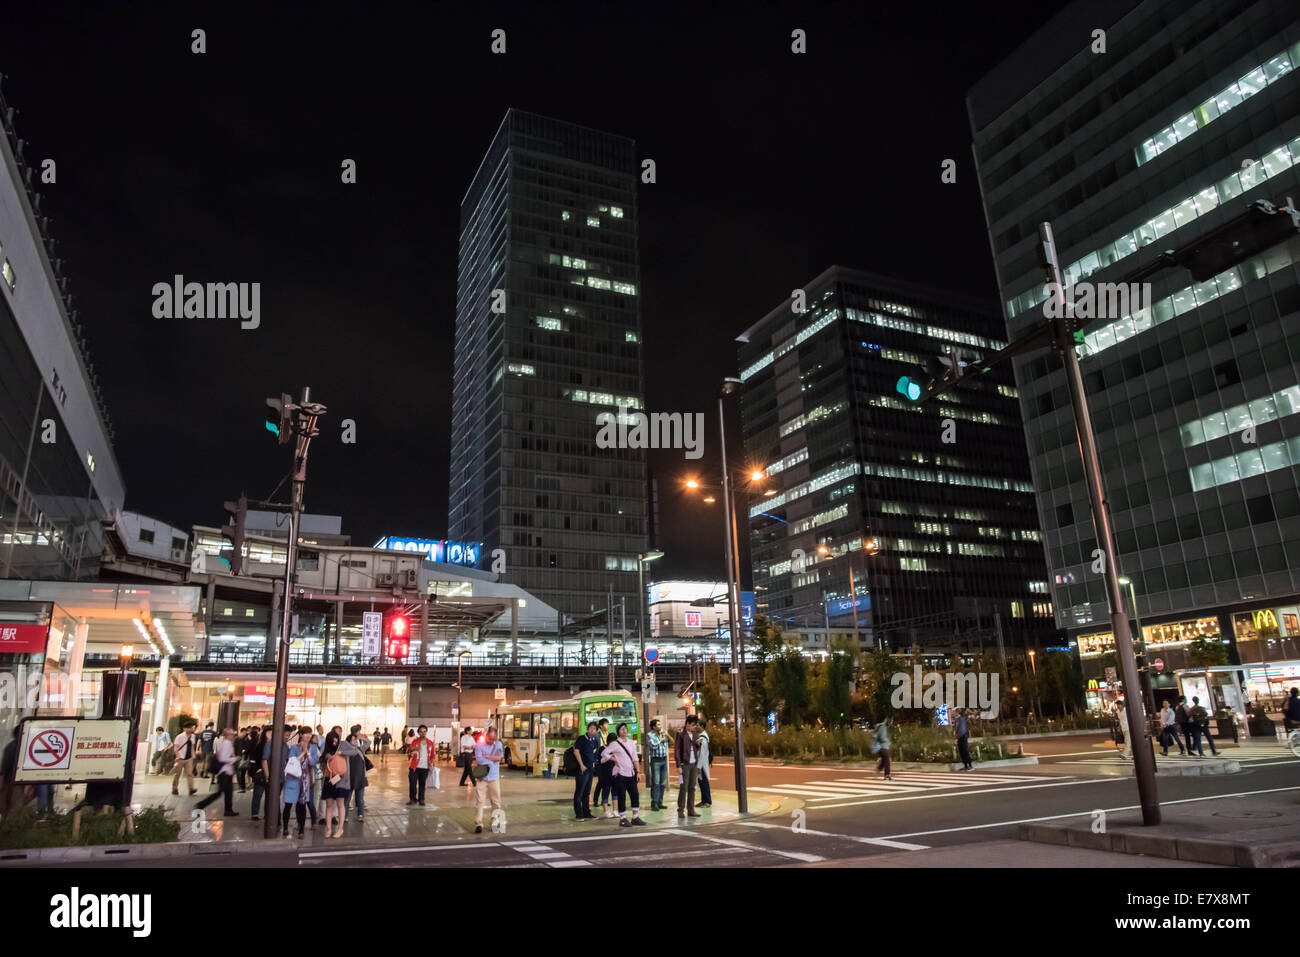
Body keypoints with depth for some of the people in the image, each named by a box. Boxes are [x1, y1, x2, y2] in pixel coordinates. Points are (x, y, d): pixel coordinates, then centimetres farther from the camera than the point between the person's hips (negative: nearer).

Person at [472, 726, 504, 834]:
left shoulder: (498, 744, 8)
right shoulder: (479, 745, -1)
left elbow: (499, 757, -6)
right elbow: (479, 759, -13)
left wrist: (485, 757, -8)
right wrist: (491, 760, -10)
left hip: (494, 777, 2)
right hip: (481, 777, -2)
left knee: (496, 802, 4)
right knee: (480, 801, -4)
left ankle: (495, 823, 13)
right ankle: (478, 824, 3)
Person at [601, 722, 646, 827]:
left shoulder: (632, 743, 12)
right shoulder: (615, 744, -5)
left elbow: (634, 758, 13)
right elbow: (605, 753, -10)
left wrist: (638, 770, 5)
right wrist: (614, 760, -8)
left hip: (631, 774, 6)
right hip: (620, 774, -5)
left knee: (635, 795, 4)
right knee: (622, 797, -2)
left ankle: (635, 817, 12)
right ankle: (623, 819, 6)